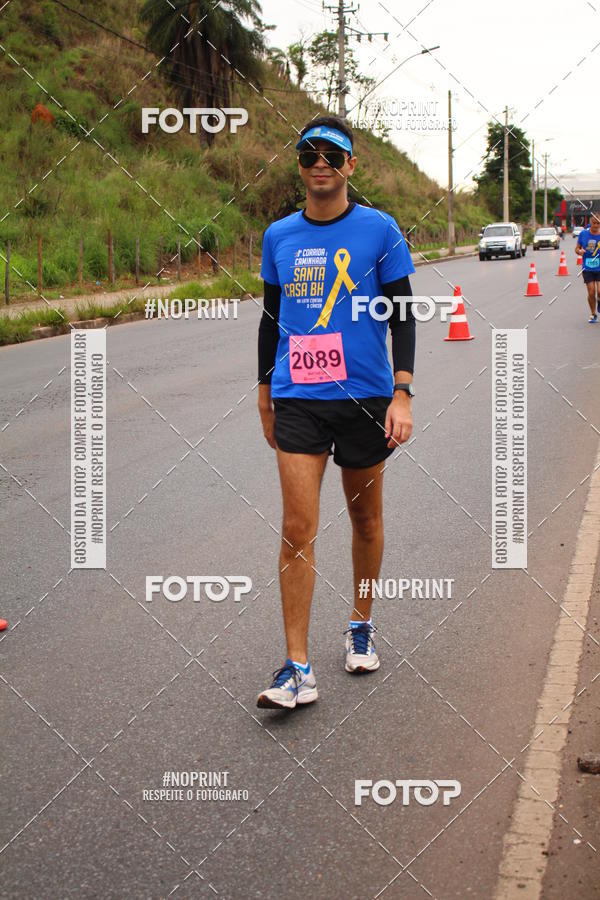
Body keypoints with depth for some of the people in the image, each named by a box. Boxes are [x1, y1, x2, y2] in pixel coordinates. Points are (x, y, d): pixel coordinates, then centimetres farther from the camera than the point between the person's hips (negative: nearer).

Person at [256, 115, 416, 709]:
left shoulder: (379, 230, -1)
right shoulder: (278, 236, 7)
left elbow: (401, 316, 0)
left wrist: (402, 394, -9)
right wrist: (265, 393, 18)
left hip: (365, 396, -1)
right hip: (297, 399, 1)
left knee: (365, 518, 13)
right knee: (298, 530, -8)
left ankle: (360, 627, 35)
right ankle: (297, 669, -6)